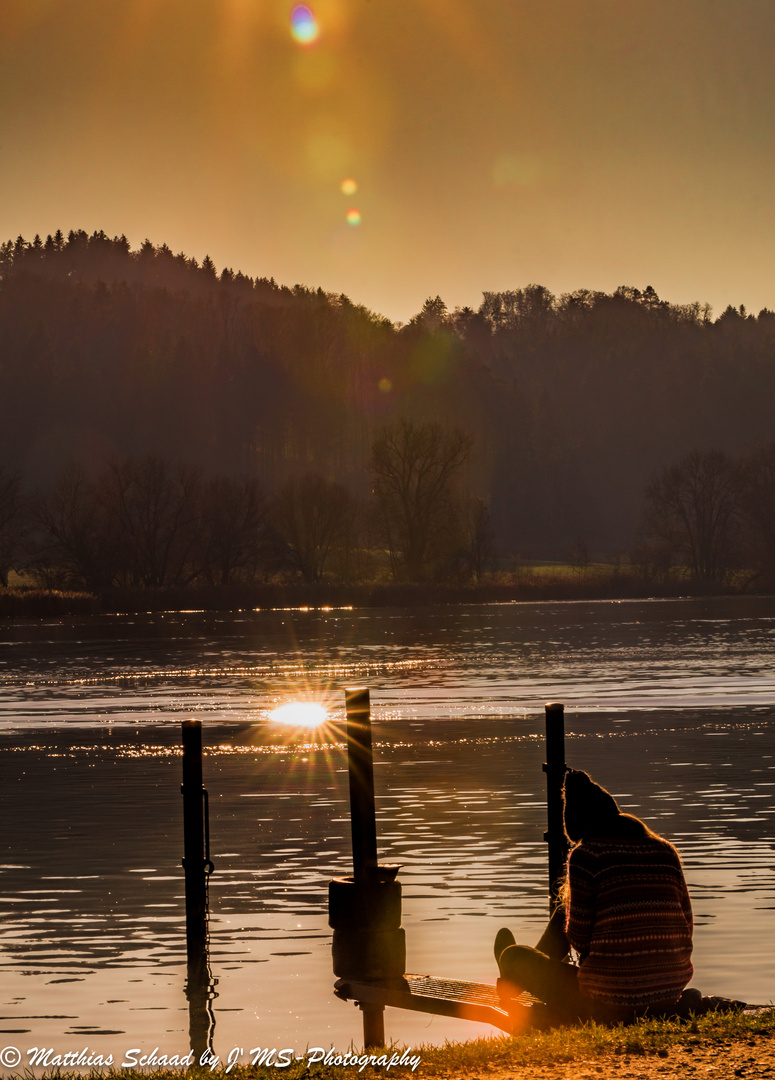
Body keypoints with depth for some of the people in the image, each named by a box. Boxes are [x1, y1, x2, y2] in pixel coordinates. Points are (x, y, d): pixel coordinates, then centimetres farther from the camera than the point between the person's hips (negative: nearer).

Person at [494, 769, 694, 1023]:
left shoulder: (585, 855, -9)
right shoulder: (665, 851, 7)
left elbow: (578, 939, -8)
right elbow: (684, 928, 9)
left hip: (609, 1004, -7)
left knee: (514, 956, 18)